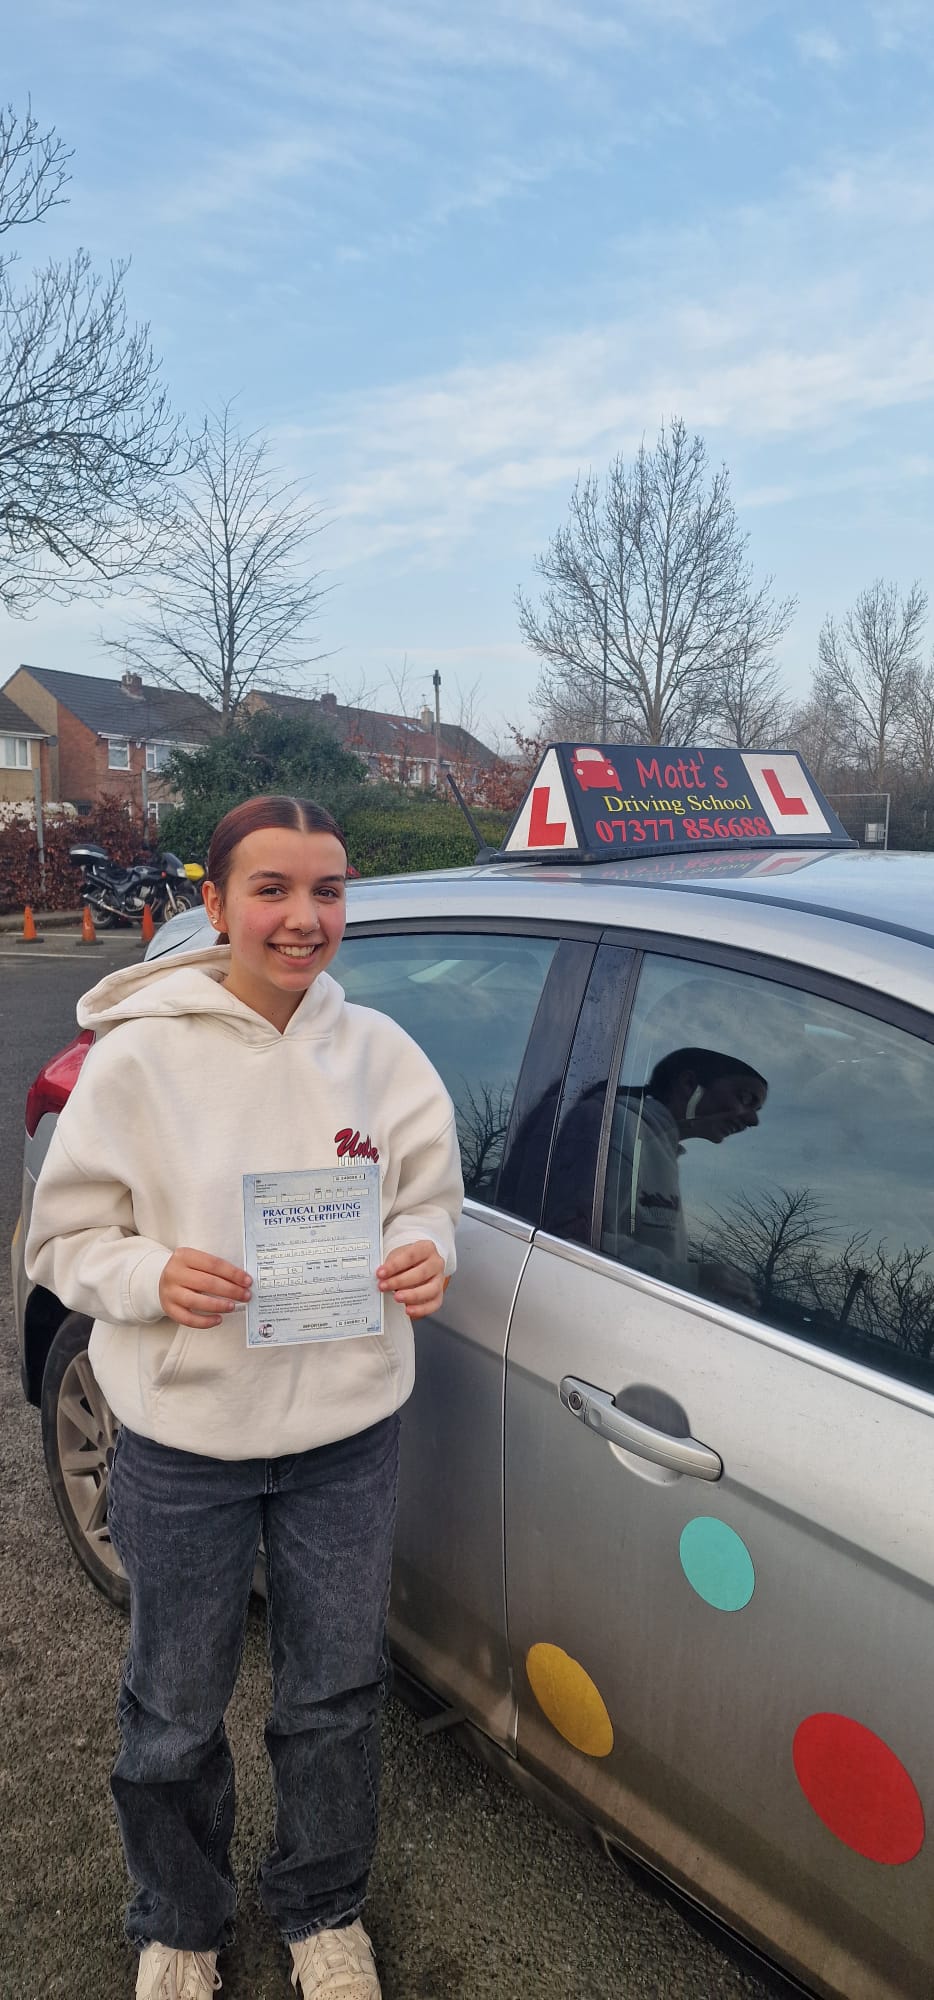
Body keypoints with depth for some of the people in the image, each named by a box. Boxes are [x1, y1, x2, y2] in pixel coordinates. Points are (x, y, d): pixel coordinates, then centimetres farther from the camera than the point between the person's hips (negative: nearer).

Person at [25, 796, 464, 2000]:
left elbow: (429, 1204, 3)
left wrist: (422, 1258, -19)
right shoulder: (137, 1056, -13)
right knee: (176, 1710, 20)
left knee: (336, 1695, 22)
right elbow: (63, 1239, -6)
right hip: (183, 1439, -2)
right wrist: (155, 1278, -25)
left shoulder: (378, 1053, -6)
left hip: (349, 1429, 2)